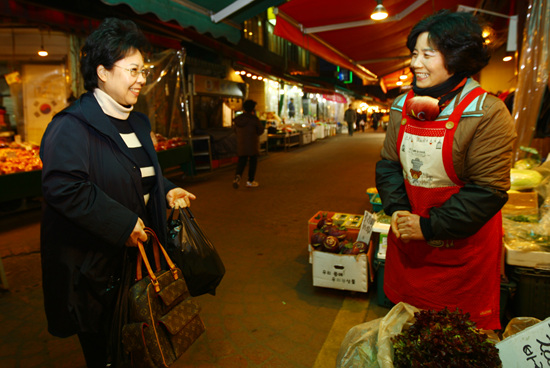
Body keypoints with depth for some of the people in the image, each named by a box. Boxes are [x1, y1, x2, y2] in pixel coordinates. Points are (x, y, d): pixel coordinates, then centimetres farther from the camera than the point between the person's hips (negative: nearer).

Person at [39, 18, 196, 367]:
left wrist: (168, 190, 4)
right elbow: (64, 188, -28)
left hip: (134, 249, 8)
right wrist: (122, 224, -26)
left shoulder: (138, 122, 11)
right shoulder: (72, 125, -17)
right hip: (93, 260, -7)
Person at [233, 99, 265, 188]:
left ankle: (237, 176, -16)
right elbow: (261, 130, -5)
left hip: (241, 144, 4)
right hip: (253, 144, -4)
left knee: (241, 161, 10)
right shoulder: (254, 119, -13)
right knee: (253, 162, 9)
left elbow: (235, 130, 13)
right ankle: (250, 181, 13)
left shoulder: (237, 119, 2)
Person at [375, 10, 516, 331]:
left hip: (462, 248, -5)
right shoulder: (403, 106, 1)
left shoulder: (488, 114, -17)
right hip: (407, 237, 5)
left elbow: (487, 191, -19)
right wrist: (397, 209, -9)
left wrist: (429, 227, -20)